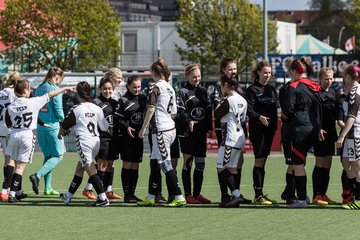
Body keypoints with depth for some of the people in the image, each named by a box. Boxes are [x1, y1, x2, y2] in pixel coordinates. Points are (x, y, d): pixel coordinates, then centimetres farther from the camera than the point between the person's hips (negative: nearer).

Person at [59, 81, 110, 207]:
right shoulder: (97, 108, 5)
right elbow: (105, 128, 8)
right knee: (79, 168, 18)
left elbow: (64, 125, 4)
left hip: (84, 141, -6)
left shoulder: (76, 110, -8)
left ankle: (103, 197, -22)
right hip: (96, 140, 6)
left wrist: (60, 133, 26)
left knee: (91, 169, -10)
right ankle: (68, 196, 29)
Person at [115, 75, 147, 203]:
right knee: (127, 164, -3)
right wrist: (126, 127, -20)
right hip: (127, 136, -5)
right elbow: (117, 118, -7)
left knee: (135, 165, 8)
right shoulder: (123, 100, -5)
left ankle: (132, 193, 14)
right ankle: (127, 195, -1)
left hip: (139, 135, 5)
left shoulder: (143, 98, 9)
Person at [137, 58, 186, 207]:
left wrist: (143, 128, -11)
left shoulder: (157, 87, -10)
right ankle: (150, 197, 18)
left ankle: (179, 197, -9)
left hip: (161, 130, -8)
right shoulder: (170, 88, 13)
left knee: (166, 164, -7)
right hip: (170, 128, 8)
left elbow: (151, 109, -14)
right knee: (155, 163, 13)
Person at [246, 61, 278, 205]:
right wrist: (259, 117, -28)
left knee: (263, 160, 9)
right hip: (257, 128, -6)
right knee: (259, 160, -9)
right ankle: (258, 195, -8)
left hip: (269, 129, 6)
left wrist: (275, 127, 10)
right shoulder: (252, 89, -3)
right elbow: (249, 110, -11)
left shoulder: (272, 89, 16)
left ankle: (260, 194, 13)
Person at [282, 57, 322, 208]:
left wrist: (283, 117, 10)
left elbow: (288, 110, -11)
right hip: (313, 130, 7)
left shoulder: (293, 87, -9)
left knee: (298, 165, -2)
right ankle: (303, 195, 17)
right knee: (300, 163, 17)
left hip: (299, 130, -7)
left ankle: (301, 200, -2)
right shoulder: (314, 88, 12)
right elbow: (319, 109, 16)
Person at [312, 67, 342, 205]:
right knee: (320, 163, -6)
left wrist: (340, 120, -4)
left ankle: (323, 194, 16)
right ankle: (316, 195, -2)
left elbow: (338, 109, 15)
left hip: (330, 133, 7)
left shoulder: (333, 93, 15)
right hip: (320, 132, -7)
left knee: (328, 163, 9)